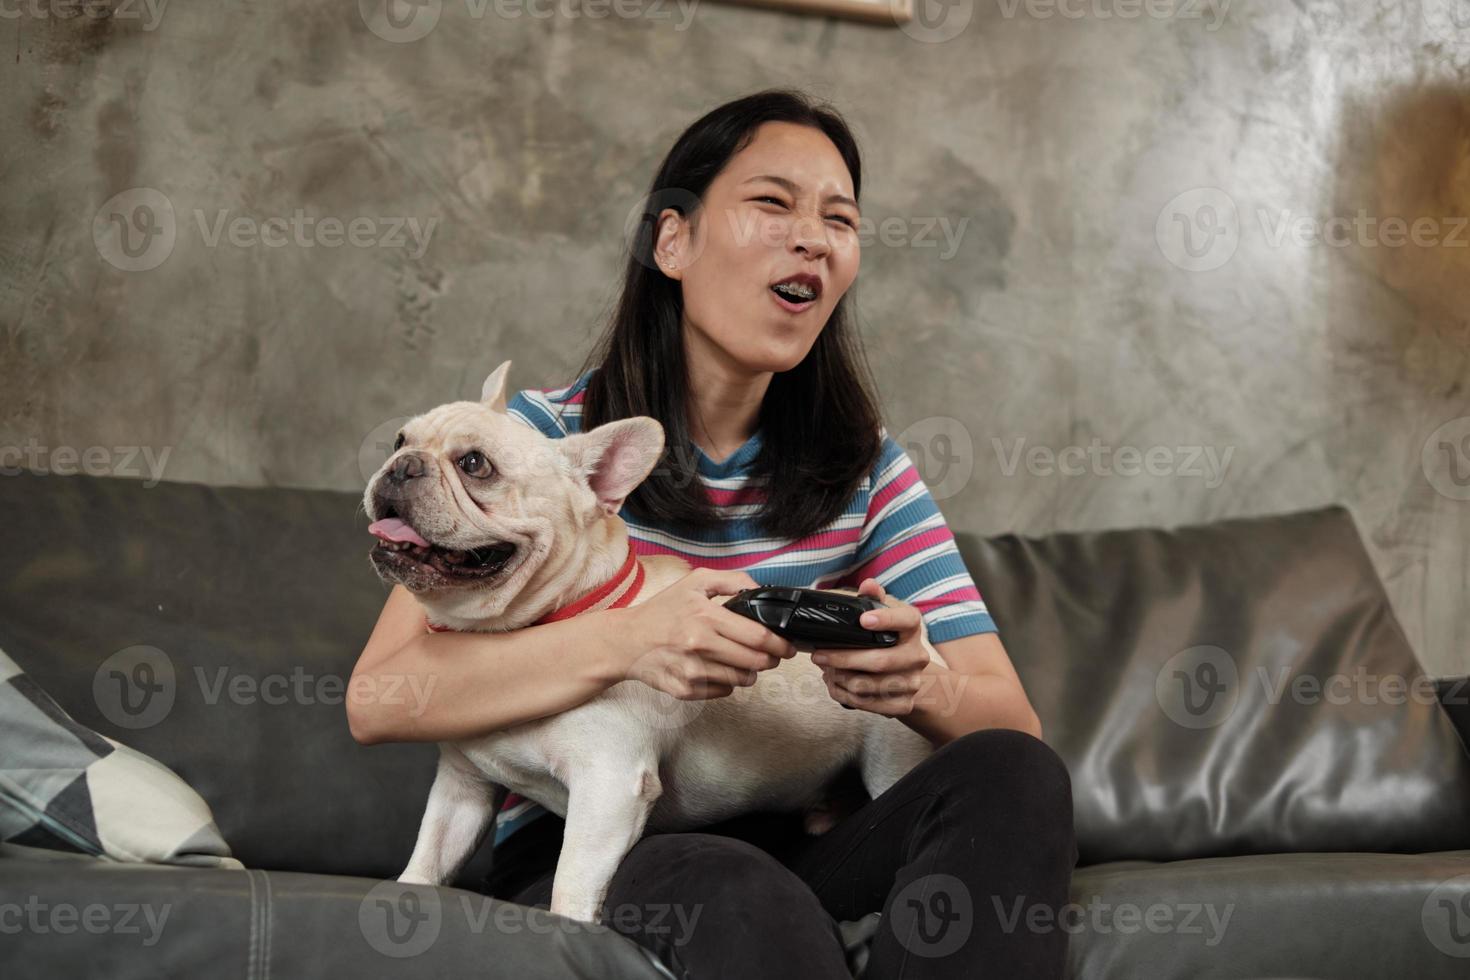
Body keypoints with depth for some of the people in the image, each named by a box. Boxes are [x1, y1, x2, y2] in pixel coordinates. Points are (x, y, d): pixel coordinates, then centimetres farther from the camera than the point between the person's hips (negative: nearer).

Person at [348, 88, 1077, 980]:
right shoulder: (542, 438, -5)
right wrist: (622, 644, -32)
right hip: (576, 855, -5)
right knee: (742, 896, -38)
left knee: (1015, 775, -22)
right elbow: (379, 700, -16)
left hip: (778, 848, 5)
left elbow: (1013, 721, -2)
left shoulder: (865, 465, 6)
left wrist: (921, 683, -27)